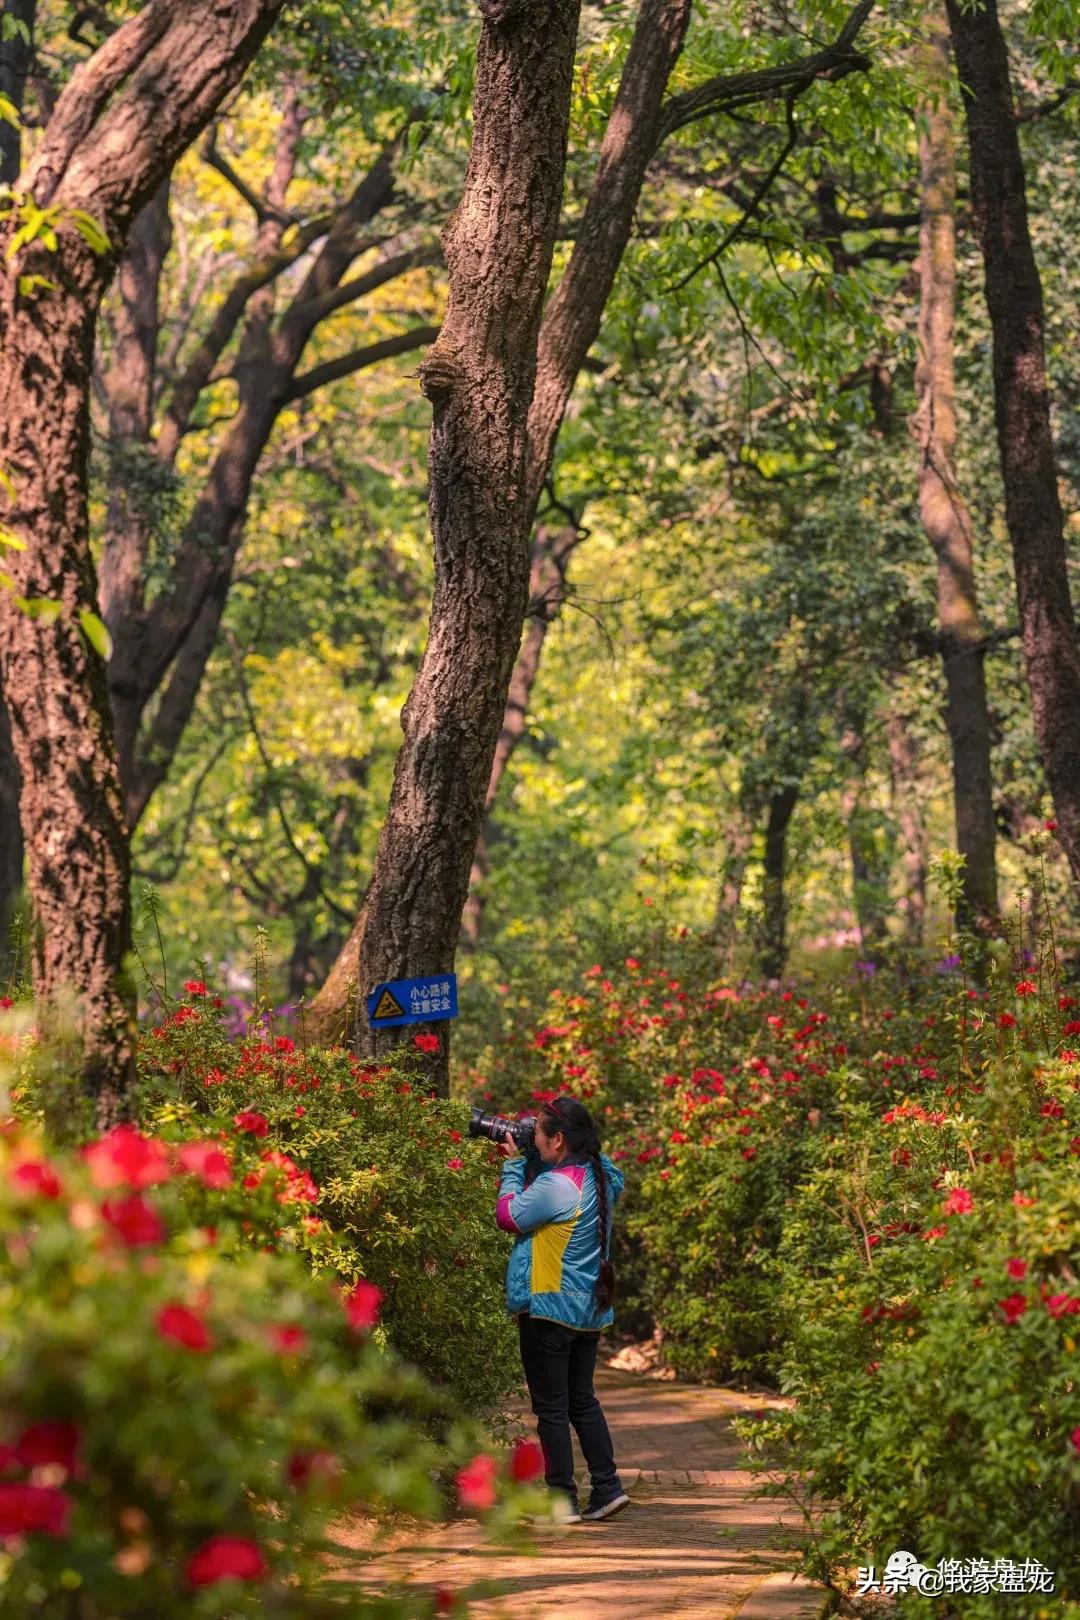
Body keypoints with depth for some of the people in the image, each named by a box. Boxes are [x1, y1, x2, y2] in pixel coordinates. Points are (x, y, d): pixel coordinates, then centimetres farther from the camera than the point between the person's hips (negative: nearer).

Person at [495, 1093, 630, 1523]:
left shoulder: (556, 1184, -22)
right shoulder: (600, 1177, 7)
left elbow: (510, 1216, -12)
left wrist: (514, 1163, -1)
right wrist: (525, 1161, 10)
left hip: (548, 1308, -9)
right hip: (589, 1309, 9)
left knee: (551, 1406, 0)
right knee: (582, 1399, 17)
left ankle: (562, 1498, 3)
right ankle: (607, 1486, 14)